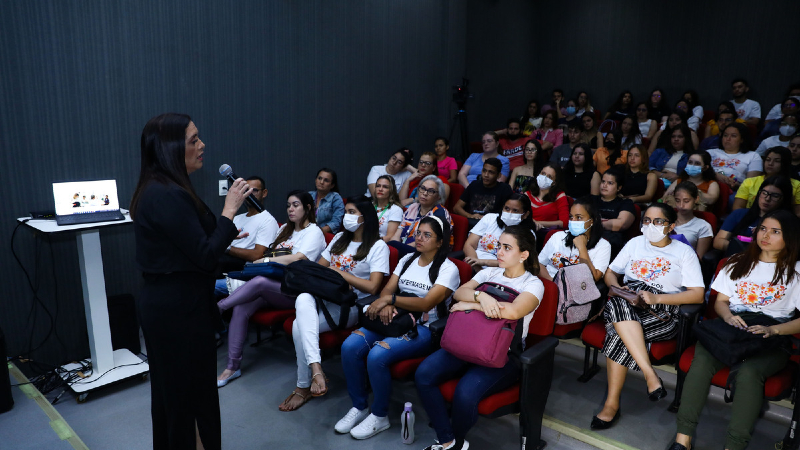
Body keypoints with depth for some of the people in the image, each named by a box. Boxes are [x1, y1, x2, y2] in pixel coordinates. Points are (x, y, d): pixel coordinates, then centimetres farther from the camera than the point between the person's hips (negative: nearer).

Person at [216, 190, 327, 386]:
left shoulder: (314, 232, -1)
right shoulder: (285, 229, 22)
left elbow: (298, 258, -16)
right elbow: (271, 254, 20)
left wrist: (265, 261, -13)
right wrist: (263, 262, -3)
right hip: (273, 286, 6)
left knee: (259, 282, -35)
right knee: (241, 308, -22)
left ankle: (219, 307, -15)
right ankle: (233, 366, -15)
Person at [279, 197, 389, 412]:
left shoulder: (378, 247, 0)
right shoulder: (339, 238, 22)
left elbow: (372, 287, -10)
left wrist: (339, 273, -10)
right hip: (326, 297, 6)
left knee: (300, 325, -29)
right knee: (303, 299, -33)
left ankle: (304, 386, -15)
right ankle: (315, 368, -39)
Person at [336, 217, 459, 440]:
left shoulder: (448, 269, -7)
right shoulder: (407, 259, 12)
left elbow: (426, 304, -18)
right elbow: (387, 289, 5)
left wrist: (390, 299, -23)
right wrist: (386, 304, -18)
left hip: (423, 328, -6)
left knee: (377, 355, -29)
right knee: (349, 346, -17)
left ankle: (380, 416, -5)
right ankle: (359, 407, 2)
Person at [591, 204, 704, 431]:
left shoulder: (684, 252, 8)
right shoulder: (635, 243, 19)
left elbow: (697, 294, -2)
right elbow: (610, 273, 19)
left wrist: (656, 298, -15)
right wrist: (619, 288, -6)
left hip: (661, 313, -3)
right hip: (624, 305, 3)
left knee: (619, 336, -33)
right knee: (618, 305, -36)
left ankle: (612, 404, -24)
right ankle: (651, 375, -33)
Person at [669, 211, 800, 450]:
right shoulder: (738, 263, 21)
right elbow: (720, 301, 18)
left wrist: (773, 330, -17)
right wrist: (728, 316, -5)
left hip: (771, 340, -2)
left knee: (748, 372, -36)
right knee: (702, 360, -31)